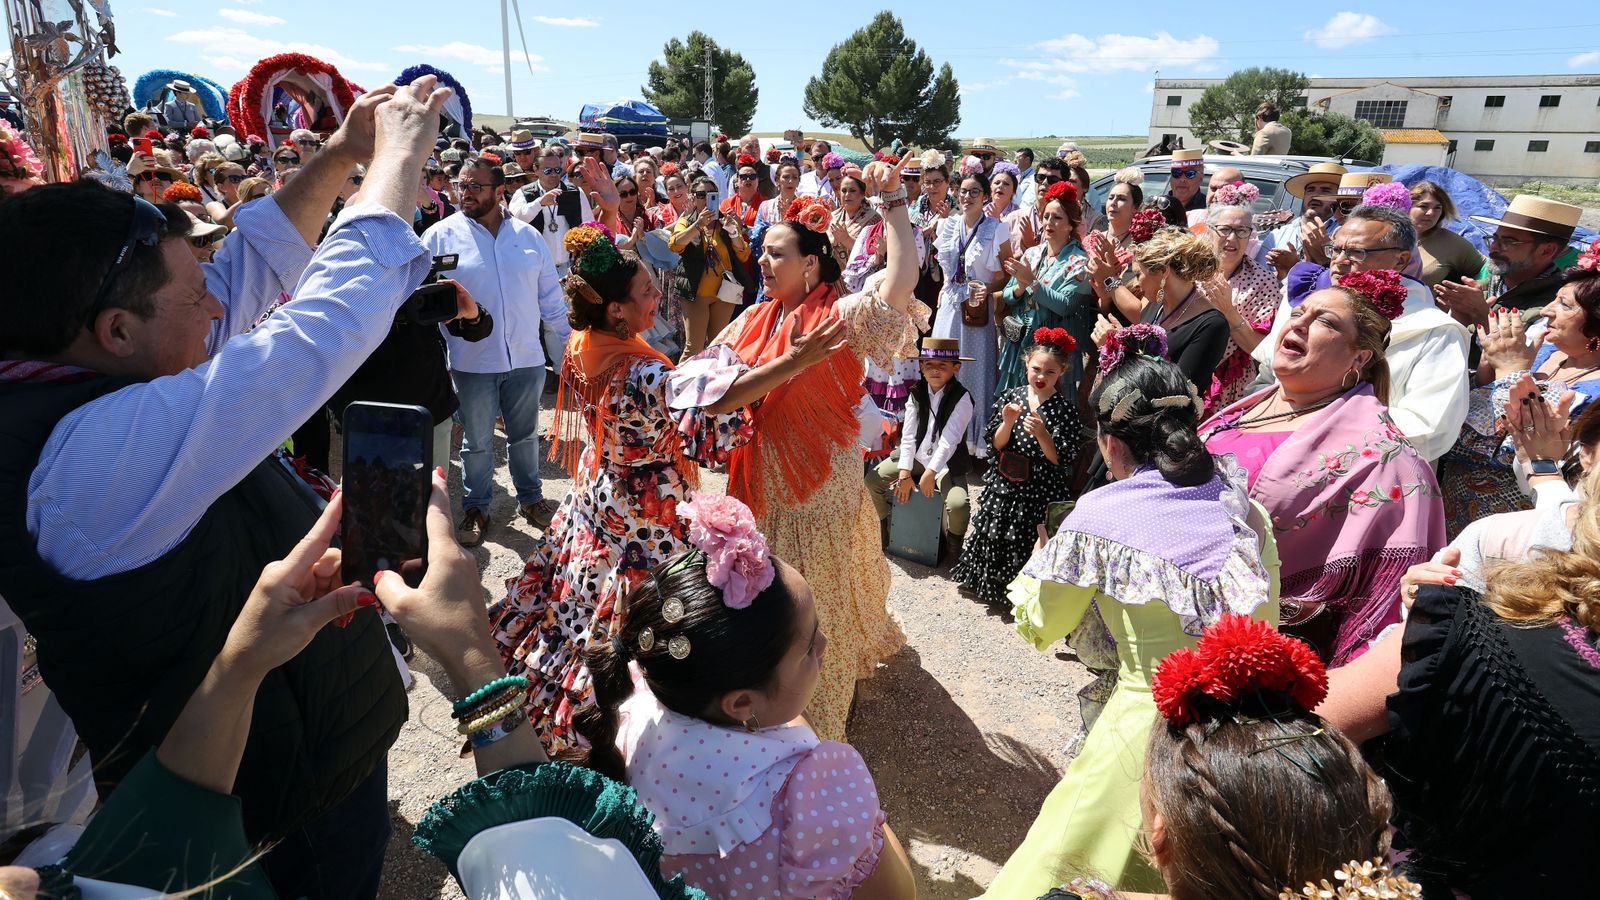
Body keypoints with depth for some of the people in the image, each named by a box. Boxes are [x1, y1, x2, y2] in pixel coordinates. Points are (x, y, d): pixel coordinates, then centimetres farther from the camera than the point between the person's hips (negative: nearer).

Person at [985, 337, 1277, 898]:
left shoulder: (1100, 515, -13)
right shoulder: (1237, 500, 0)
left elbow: (1039, 628, 0)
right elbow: (1266, 615, 12)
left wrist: (1034, 567, 18)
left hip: (1148, 721, -5)